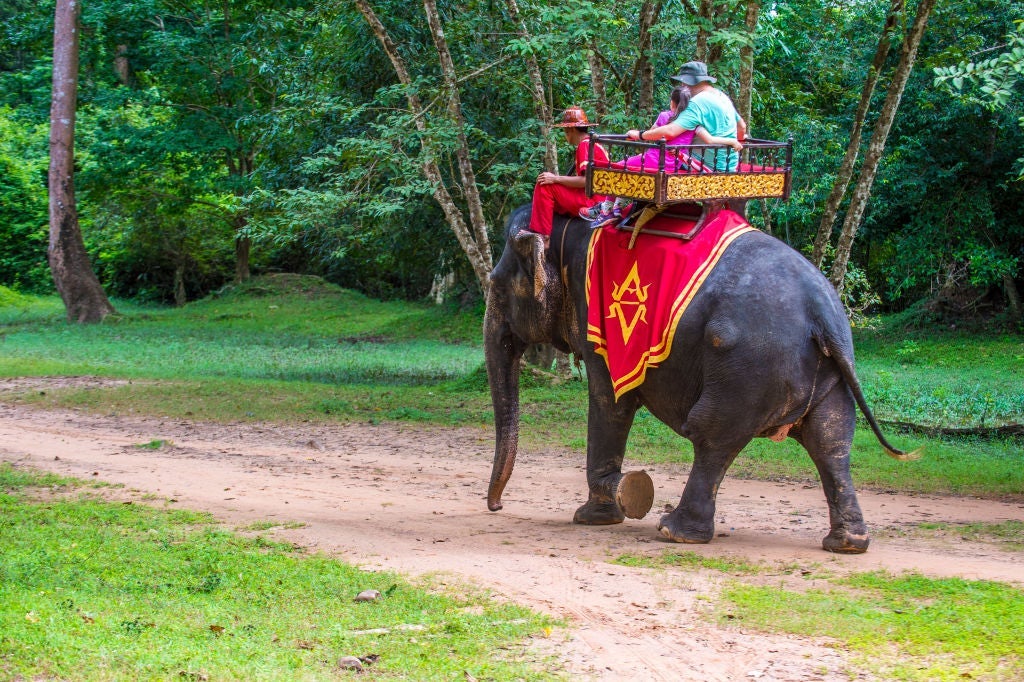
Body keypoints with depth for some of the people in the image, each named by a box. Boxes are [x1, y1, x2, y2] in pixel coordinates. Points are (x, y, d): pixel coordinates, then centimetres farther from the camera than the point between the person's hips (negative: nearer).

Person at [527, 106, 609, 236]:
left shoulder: (585, 145, -11)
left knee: (544, 186, -14)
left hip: (590, 203, -11)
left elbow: (587, 180, -21)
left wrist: (556, 179, -17)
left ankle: (541, 236, -17)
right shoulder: (591, 143, 20)